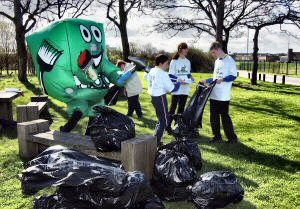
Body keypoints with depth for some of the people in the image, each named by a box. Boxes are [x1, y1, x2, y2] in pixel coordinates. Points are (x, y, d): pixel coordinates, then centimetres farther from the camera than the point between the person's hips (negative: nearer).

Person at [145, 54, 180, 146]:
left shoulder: (152, 71, 7)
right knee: (164, 120, 1)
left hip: (153, 96, 9)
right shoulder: (163, 74, -16)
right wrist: (178, 83, -1)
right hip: (160, 97, -9)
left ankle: (156, 139, 21)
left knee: (161, 118, 20)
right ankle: (156, 141, -1)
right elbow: (170, 88, -16)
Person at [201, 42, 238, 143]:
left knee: (225, 116, -4)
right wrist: (206, 80, 15)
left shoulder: (229, 60, -7)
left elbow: (234, 76, -13)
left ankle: (232, 137, 8)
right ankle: (217, 136, 22)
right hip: (214, 94, 8)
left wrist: (222, 79, -26)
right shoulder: (217, 61, 17)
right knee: (214, 116, 10)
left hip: (223, 96, -8)